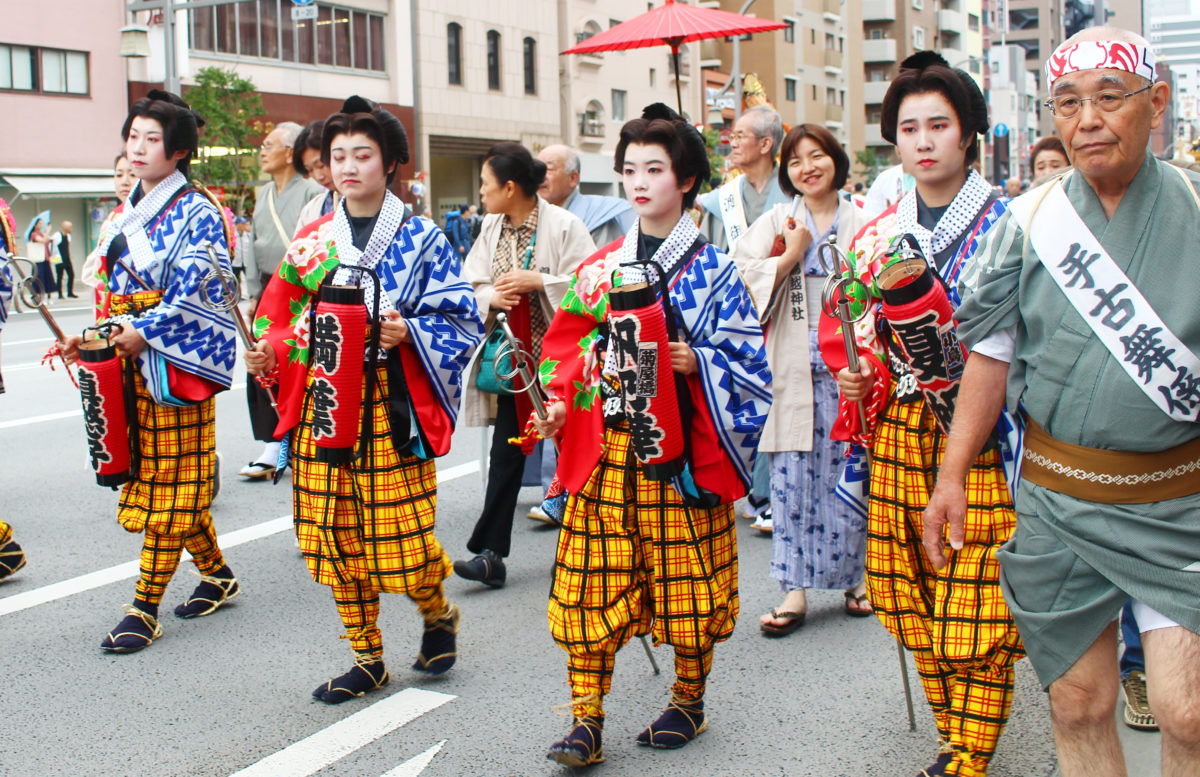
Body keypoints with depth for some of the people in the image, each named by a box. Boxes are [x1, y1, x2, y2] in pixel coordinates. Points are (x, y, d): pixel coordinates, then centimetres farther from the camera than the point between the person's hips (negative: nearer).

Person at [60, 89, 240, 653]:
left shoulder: (197, 212, -7)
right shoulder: (127, 213, 17)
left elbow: (196, 290, -16)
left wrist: (145, 332, -22)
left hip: (175, 357, -8)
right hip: (132, 359, 8)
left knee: (169, 484, -4)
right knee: (154, 476, 12)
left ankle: (144, 610, -1)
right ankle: (217, 575, 28)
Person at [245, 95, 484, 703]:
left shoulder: (421, 239, 0)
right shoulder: (312, 240, 12)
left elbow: (460, 321, -4)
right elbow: (283, 318, 15)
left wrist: (409, 331, -20)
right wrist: (269, 353, -4)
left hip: (390, 408, -4)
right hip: (322, 407, 4)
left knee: (403, 534, -4)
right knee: (335, 537, 7)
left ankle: (437, 614, 29)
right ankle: (366, 660, 24)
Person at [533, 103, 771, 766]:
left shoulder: (711, 269, 0)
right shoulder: (600, 268, 11)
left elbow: (750, 361, -3)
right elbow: (567, 349, 13)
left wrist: (698, 362, -19)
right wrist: (556, 406, -1)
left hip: (680, 448, -3)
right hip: (604, 448, 3)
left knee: (686, 580, 7)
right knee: (591, 582, 1)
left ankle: (688, 699, 27)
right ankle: (586, 718, 8)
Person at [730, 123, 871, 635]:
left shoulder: (861, 222, 8)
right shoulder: (774, 222, 10)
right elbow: (746, 281, -1)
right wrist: (792, 253, -7)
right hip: (792, 367, 0)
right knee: (793, 478, 0)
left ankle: (855, 575, 20)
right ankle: (796, 588, 6)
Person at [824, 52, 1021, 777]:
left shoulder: (1007, 223, -2)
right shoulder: (879, 233, 13)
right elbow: (851, 329, 22)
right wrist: (856, 378, 5)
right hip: (898, 433, 5)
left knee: (976, 603, -5)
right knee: (914, 602, 9)